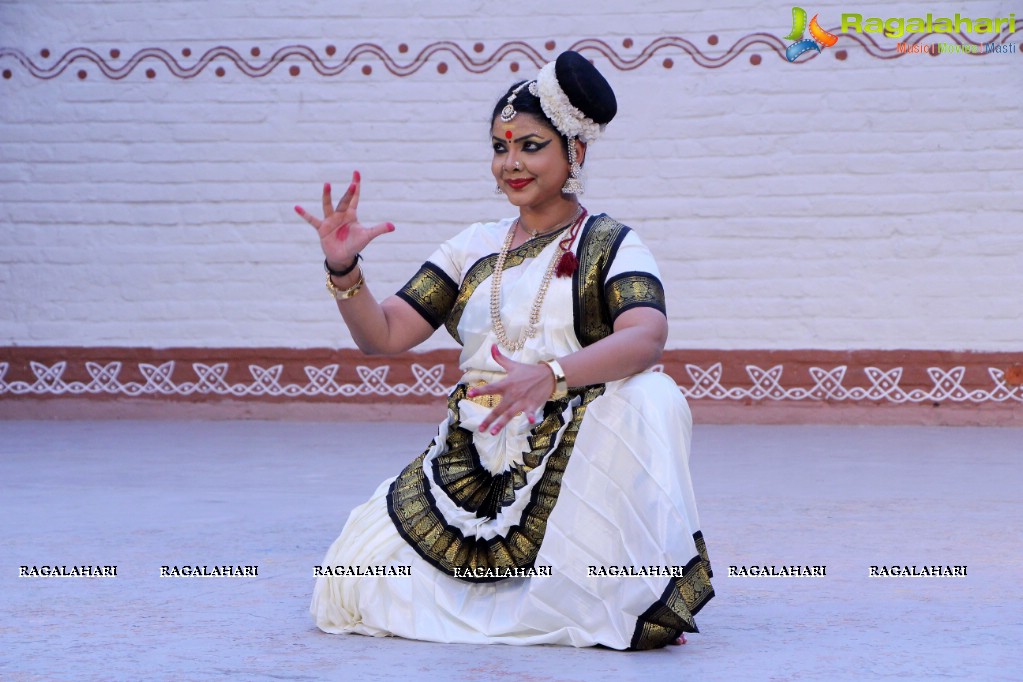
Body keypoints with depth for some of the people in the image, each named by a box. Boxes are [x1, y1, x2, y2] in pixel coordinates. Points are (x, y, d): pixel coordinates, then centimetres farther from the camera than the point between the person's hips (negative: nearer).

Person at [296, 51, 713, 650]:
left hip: (570, 460, -4)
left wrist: (550, 376, -40)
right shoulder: (476, 247, 13)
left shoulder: (610, 245, -1)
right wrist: (344, 270, -10)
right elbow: (383, 335, 10)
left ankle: (637, 593, -17)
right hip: (474, 463, 5)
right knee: (355, 584, -13)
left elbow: (647, 337, -22)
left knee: (649, 398, -36)